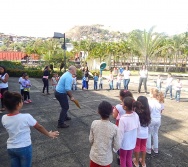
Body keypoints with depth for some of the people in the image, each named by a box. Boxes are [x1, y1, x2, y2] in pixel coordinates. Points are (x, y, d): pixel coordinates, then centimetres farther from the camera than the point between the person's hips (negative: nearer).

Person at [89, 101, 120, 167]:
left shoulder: (94, 123, -17)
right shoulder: (114, 128, -23)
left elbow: (91, 140, -6)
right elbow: (117, 147, -13)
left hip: (94, 156, 2)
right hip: (106, 159, -1)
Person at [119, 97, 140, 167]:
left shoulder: (123, 119, -30)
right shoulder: (136, 115, -12)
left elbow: (121, 134, -22)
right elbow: (138, 128, 1)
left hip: (124, 143, -5)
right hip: (132, 142, 5)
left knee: (123, 159, 19)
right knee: (129, 158, 25)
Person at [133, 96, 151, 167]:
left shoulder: (136, 111, -23)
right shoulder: (147, 111, -8)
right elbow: (148, 122, 3)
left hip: (137, 132, -4)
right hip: (145, 132, 4)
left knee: (137, 146, 15)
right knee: (143, 146, 21)